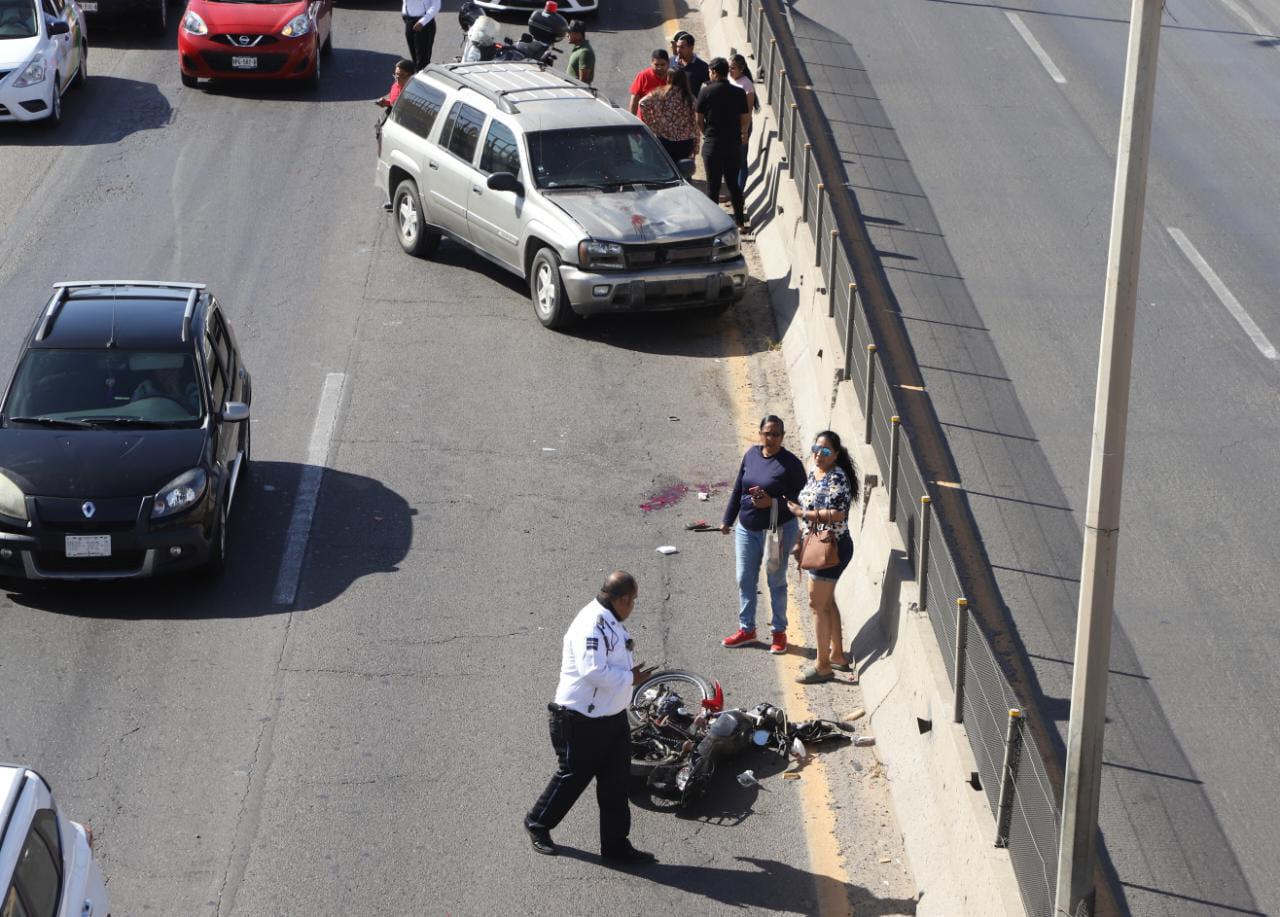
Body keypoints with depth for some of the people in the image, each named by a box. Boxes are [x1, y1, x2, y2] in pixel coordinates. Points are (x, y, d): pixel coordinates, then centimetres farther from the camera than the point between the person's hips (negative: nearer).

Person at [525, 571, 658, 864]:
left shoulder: (610, 623, 8)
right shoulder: (591, 625, -25)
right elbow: (593, 671, -33)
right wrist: (630, 678, -23)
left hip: (612, 717, 9)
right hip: (581, 722, -9)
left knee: (617, 782, 11)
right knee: (573, 776, 7)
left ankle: (616, 845, 20)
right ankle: (538, 824, 30)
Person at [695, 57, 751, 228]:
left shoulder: (706, 92, -8)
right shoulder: (739, 93, -1)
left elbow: (699, 120, -4)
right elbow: (745, 120, 2)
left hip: (712, 143, -3)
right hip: (734, 143, 3)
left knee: (713, 184, 4)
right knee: (733, 182, 14)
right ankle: (740, 221, 15)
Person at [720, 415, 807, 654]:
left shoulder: (790, 464, -16)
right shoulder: (751, 455, 0)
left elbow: (799, 501, -16)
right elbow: (738, 489, 10)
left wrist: (772, 503, -30)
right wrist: (728, 519, 13)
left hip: (778, 531, -5)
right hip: (747, 529, 5)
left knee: (776, 582, 9)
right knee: (745, 580, 12)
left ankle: (779, 632, 22)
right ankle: (746, 629, 26)